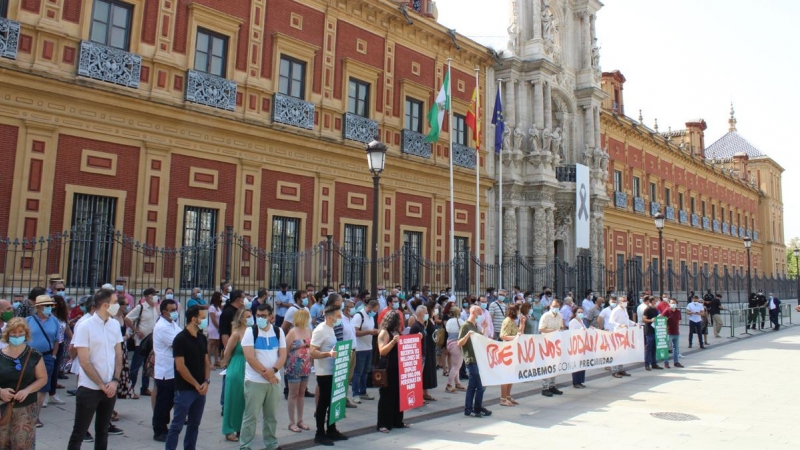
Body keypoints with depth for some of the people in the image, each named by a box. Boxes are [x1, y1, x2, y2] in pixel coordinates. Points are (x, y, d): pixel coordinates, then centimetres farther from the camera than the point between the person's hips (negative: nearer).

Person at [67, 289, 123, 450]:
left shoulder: (115, 325, 3)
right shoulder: (85, 327, -12)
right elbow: (84, 362, -13)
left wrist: (115, 381, -5)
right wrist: (101, 385, -11)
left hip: (110, 388, 5)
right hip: (89, 388, -5)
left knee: (103, 432, 15)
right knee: (78, 434, 5)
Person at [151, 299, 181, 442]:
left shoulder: (173, 324, 11)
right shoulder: (162, 327, -18)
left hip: (173, 370, 9)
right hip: (165, 371, -9)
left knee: (169, 402, 18)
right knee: (162, 403, 3)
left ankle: (164, 428, 31)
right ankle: (159, 432, 15)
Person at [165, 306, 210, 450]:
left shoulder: (202, 338, 8)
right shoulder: (180, 339, -12)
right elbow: (180, 367, -15)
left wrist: (206, 382, -2)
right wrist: (196, 385, -11)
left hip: (201, 389, 6)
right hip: (184, 389, -6)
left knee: (194, 424, 13)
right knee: (177, 425, 0)